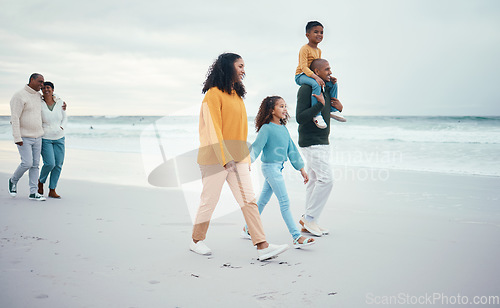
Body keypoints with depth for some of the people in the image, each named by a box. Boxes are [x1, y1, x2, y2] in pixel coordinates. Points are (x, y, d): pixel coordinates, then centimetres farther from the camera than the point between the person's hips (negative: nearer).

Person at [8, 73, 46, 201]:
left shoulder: (38, 96, 9)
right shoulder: (19, 96, -13)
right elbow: (14, 118, -17)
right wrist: (17, 138, -22)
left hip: (37, 137, 7)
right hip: (24, 137, -7)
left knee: (35, 164, 3)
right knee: (27, 163, -13)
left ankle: (33, 192, 6)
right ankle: (13, 181, 16)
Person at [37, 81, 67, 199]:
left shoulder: (59, 102, 2)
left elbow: (64, 118, 12)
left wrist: (61, 128, -2)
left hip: (59, 138, 4)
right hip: (45, 138, -3)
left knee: (58, 165, 1)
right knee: (49, 164, -14)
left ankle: (52, 191, 11)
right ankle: (41, 181, 18)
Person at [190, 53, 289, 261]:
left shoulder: (237, 95, 17)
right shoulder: (214, 93, -8)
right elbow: (213, 128, -14)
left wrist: (246, 157, 14)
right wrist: (224, 157, -20)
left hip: (237, 158, 7)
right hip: (215, 158, -7)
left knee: (249, 200, -2)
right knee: (209, 200, 3)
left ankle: (262, 247, -5)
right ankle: (196, 241, 23)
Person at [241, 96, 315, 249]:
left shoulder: (284, 129, 11)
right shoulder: (266, 128, -12)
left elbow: (292, 149, 16)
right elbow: (256, 147, -15)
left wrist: (301, 168, 17)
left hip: (278, 168, 8)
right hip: (270, 167, -8)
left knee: (263, 200, 16)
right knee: (285, 202, -11)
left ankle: (248, 228, 30)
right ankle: (297, 238, -11)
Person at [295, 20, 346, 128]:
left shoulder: (318, 51, 15)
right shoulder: (305, 49, -14)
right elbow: (304, 67, -24)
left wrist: (329, 77, 5)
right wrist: (316, 77, -36)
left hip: (313, 76, 9)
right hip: (301, 76, -9)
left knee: (333, 84, 4)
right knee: (316, 84, -37)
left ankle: (333, 109, 13)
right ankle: (316, 115, -37)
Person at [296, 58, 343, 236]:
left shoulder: (326, 89, 15)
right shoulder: (306, 89, -13)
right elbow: (300, 118, -21)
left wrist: (339, 108, 8)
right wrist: (320, 104, -24)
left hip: (323, 142, 9)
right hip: (310, 143, -9)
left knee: (315, 181, 10)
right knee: (326, 178, -14)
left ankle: (309, 222, 16)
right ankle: (309, 217, -3)